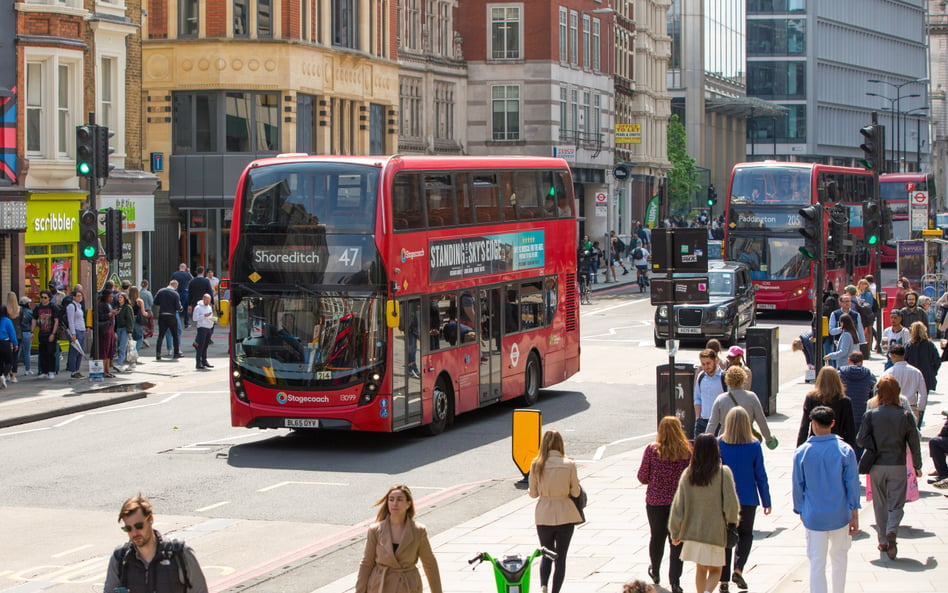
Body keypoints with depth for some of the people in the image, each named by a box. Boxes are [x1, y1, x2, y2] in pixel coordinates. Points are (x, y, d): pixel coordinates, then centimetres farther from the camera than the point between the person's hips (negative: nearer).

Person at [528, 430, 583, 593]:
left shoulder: (536, 465, -7)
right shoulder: (569, 465, -9)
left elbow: (533, 493, -1)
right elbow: (575, 492, -5)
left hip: (544, 516, 1)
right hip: (565, 515, -1)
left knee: (546, 555, 16)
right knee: (561, 557, 9)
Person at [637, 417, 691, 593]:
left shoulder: (652, 450, -9)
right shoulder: (687, 451, -9)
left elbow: (642, 477, -5)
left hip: (655, 501, 1)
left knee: (657, 537, 19)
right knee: (677, 541, 3)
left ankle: (655, 572, 39)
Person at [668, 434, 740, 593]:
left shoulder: (687, 474, -3)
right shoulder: (723, 473, -12)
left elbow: (678, 505, 0)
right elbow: (731, 503, -15)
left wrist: (675, 533, 9)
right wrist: (732, 520, 6)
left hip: (693, 531, 3)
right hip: (715, 531, -3)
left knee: (700, 569, 20)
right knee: (715, 570, 8)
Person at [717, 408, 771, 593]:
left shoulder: (719, 444, -8)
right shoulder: (754, 446, -9)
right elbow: (761, 475, -3)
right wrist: (766, 501, 6)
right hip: (747, 499, 0)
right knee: (745, 534, 19)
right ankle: (738, 569, -1)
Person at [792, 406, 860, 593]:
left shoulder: (801, 453, -6)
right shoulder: (845, 451, -7)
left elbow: (797, 486, 1)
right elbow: (852, 485, -5)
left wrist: (800, 511, 15)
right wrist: (854, 516, 2)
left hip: (814, 517, -1)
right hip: (840, 515, 1)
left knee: (816, 564, 3)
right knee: (839, 557, 19)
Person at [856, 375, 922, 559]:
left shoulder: (870, 415, -8)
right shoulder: (906, 416, -6)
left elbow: (861, 439, -10)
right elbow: (914, 443, -1)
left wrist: (875, 449, 8)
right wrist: (917, 466, 10)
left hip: (877, 467, 1)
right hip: (898, 466, -1)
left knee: (880, 505, 14)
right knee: (896, 504, 5)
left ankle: (883, 541, 18)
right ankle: (892, 532, -20)